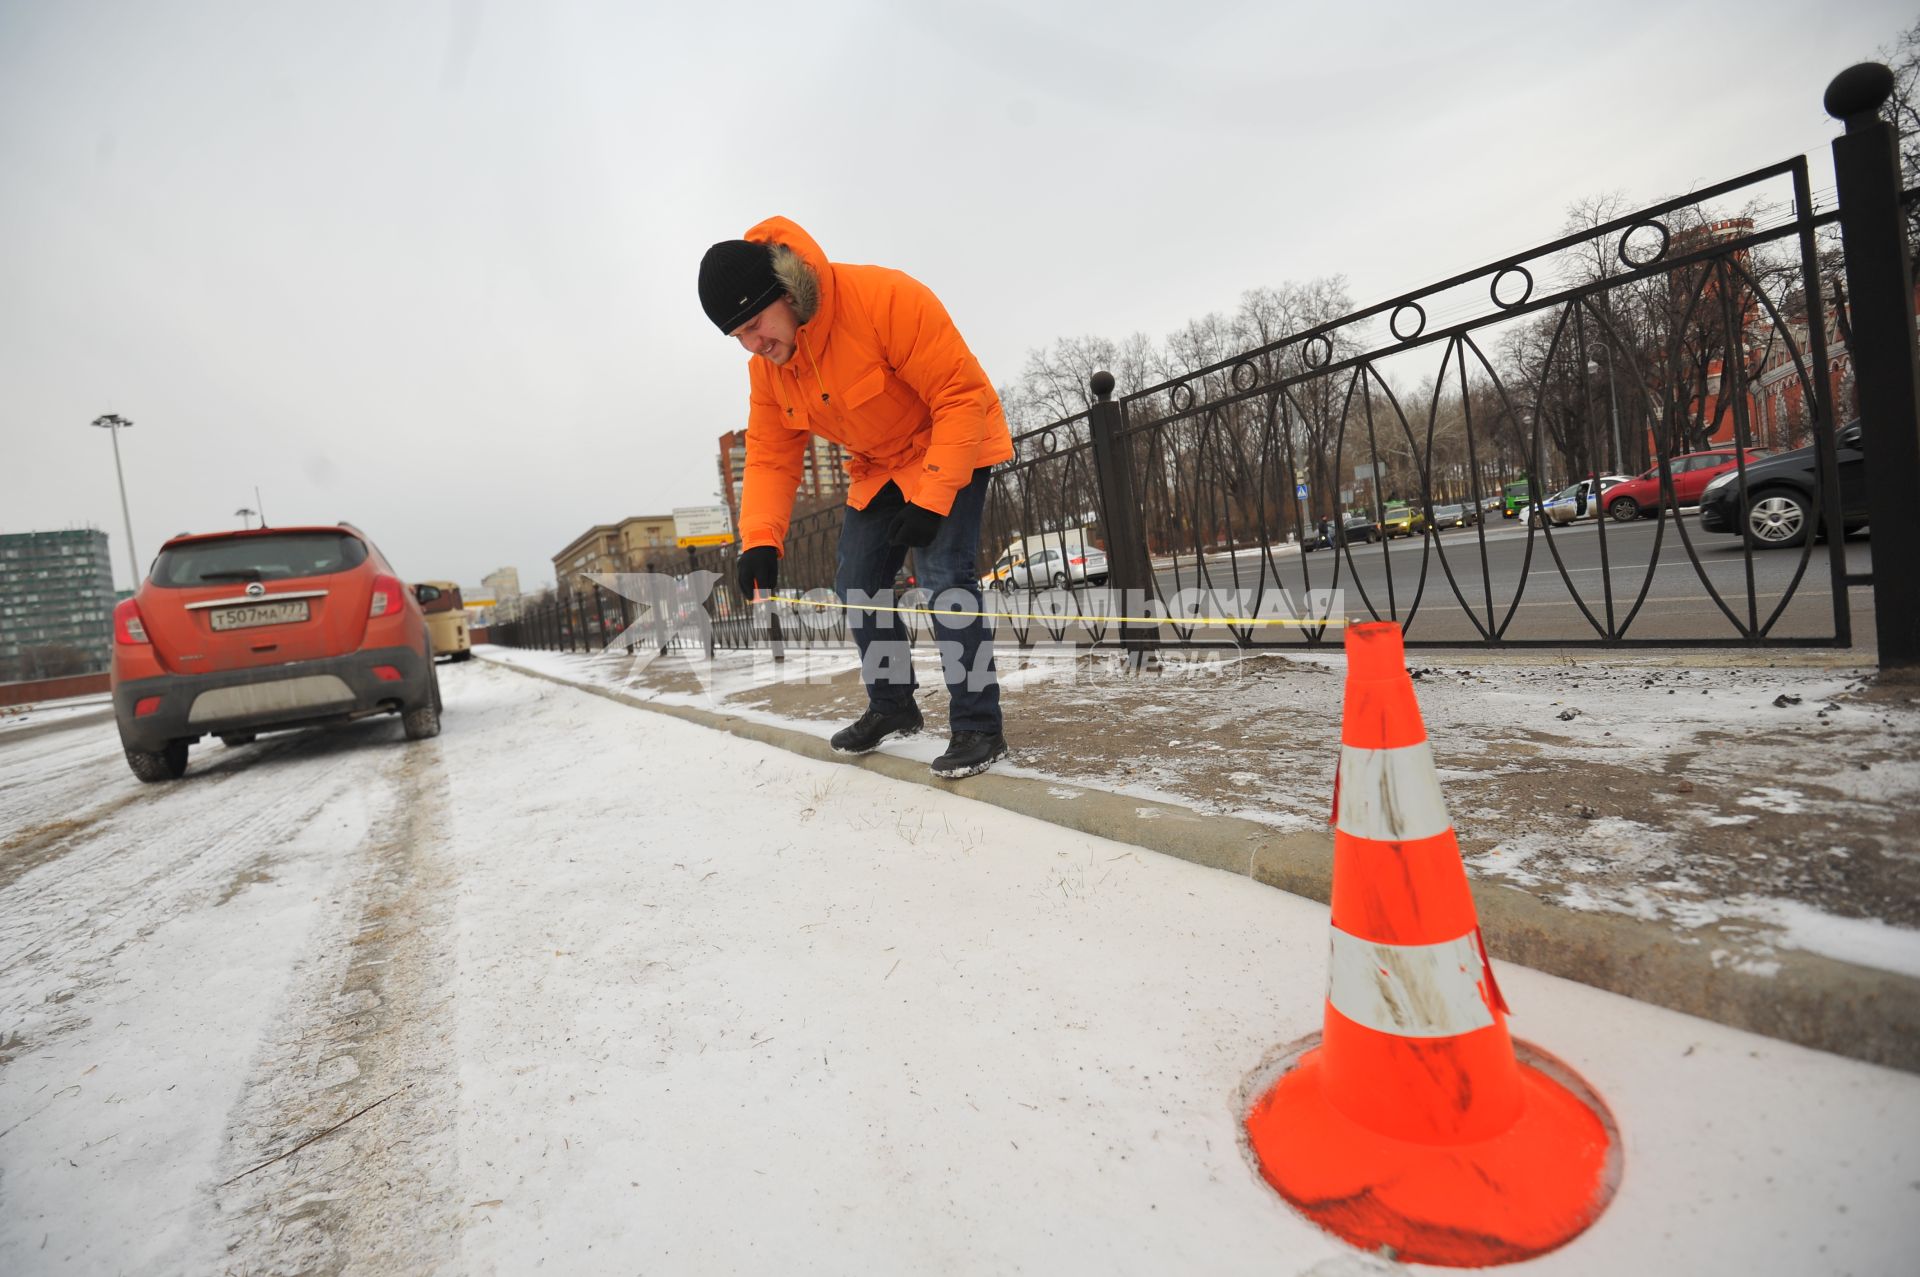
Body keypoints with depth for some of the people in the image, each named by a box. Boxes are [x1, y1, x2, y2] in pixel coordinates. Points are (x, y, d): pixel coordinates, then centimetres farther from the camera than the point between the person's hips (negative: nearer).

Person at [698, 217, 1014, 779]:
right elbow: (770, 458, -5)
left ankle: (978, 725, -11)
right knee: (856, 585, 5)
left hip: (951, 448, -7)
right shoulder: (765, 369, -7)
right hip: (878, 470, 7)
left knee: (943, 572, -22)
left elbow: (963, 394, -29)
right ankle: (892, 706, 23)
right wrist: (760, 539, -21)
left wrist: (931, 498, -33)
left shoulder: (885, 298, -30)